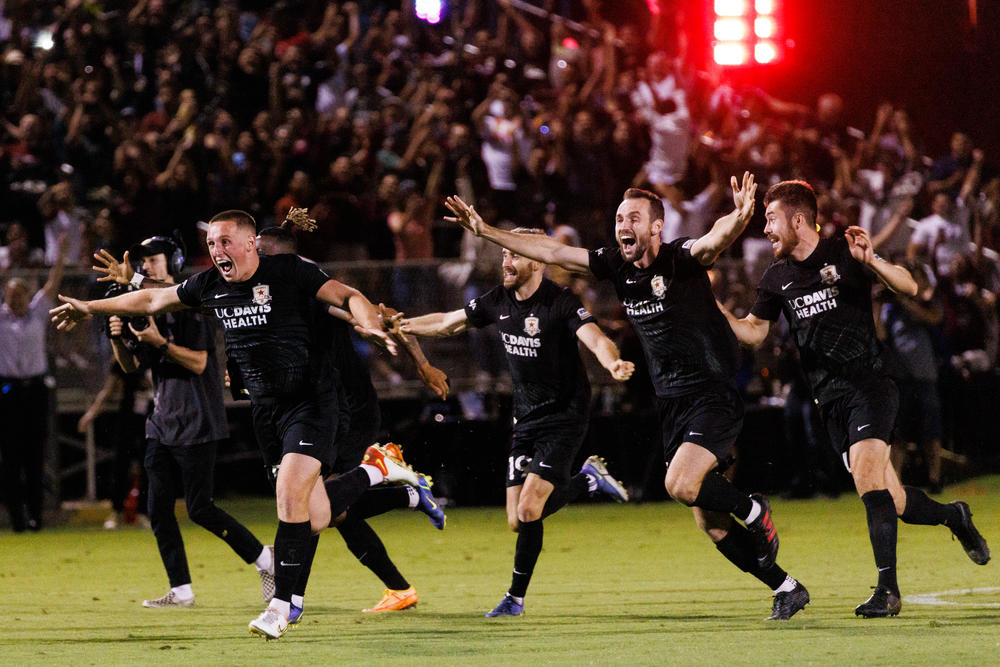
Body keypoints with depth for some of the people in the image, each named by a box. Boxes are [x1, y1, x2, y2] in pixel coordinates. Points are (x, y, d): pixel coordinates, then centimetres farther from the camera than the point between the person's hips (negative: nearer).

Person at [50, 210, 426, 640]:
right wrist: (92, 308, 26)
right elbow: (152, 300, 20)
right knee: (315, 519, 2)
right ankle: (377, 469, 30)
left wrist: (369, 324, -39)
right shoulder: (209, 285, 5)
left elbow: (347, 296, -18)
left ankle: (280, 608, -8)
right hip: (266, 409, 6)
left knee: (290, 497, -18)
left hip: (310, 401, -6)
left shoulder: (290, 272, -11)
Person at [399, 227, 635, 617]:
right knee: (516, 521, 0)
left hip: (564, 416, -7)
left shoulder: (561, 303, -16)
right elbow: (449, 323, 18)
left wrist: (613, 364, -52)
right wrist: (399, 325, 17)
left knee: (528, 511, -16)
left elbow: (595, 338, -31)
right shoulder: (498, 302, 4)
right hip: (526, 420, 7)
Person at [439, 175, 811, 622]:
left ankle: (754, 511, 1)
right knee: (710, 524, 5)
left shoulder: (680, 259, -14)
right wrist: (485, 231, 5)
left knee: (680, 485, -26)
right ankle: (786, 589, 18)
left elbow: (714, 241, -34)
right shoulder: (616, 265, 4)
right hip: (671, 405, 7)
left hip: (713, 396, -7)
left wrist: (738, 220, -56)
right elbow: (550, 252, 8)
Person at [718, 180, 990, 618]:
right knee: (891, 502, 3)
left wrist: (871, 261, -27)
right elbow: (754, 331, 18)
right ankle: (954, 516, 33)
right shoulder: (777, 279, 10)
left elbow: (909, 288, -9)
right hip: (829, 397, 5)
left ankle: (887, 589, -23)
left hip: (868, 382, -5)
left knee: (866, 472, -24)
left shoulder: (844, 254, -5)